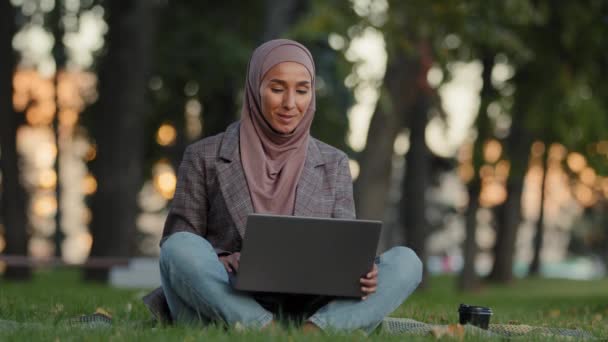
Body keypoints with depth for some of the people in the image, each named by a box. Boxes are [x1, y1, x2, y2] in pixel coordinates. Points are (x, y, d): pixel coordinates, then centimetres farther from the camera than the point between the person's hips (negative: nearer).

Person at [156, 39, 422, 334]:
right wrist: (223, 266, -17)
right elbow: (176, 246, 5)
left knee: (405, 261, -20)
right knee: (180, 248, -31)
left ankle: (314, 332, -42)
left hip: (310, 311, 2)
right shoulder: (205, 157, 7)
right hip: (229, 307, -2)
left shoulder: (333, 164, 14)